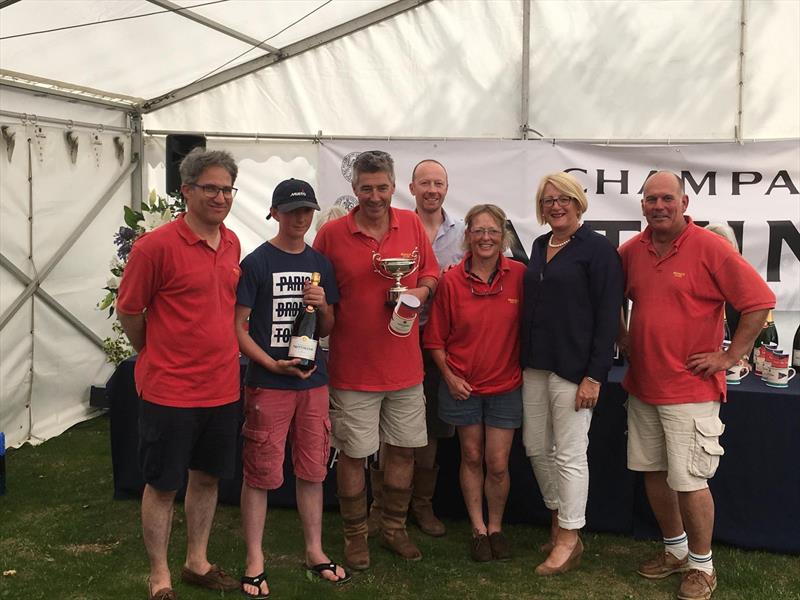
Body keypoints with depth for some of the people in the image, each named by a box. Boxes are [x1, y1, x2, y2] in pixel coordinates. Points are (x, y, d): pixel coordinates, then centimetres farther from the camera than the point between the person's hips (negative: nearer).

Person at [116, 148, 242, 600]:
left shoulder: (232, 244, 5)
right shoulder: (156, 245, -15)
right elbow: (129, 311, -6)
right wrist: (158, 357, 6)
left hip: (223, 388, 6)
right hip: (170, 390, -6)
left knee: (208, 477, 17)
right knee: (163, 484, 7)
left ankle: (197, 563, 35)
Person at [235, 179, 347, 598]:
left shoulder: (320, 264, 10)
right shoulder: (256, 262, -4)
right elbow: (238, 327, -6)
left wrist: (323, 306, -6)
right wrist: (273, 364, -17)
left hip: (313, 380, 5)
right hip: (266, 383, -4)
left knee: (312, 469, 12)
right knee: (260, 473, 1)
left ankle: (315, 551, 26)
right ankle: (255, 560, 14)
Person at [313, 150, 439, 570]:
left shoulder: (413, 225, 1)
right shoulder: (331, 234, -8)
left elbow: (430, 274, 11)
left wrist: (420, 291, -8)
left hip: (405, 365, 3)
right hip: (352, 367, -3)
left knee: (403, 450, 14)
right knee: (353, 454, 6)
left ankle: (394, 528, 33)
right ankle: (355, 536, 25)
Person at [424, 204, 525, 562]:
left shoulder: (520, 275, -8)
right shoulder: (451, 280, -8)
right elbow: (436, 338, 0)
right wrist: (448, 375, -8)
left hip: (505, 385, 0)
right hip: (462, 384, 0)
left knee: (498, 465, 4)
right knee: (472, 458, 13)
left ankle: (496, 528, 27)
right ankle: (478, 529, 28)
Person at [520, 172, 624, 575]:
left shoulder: (598, 249, -8)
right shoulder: (540, 246, 13)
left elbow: (607, 316, -12)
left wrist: (594, 375, -16)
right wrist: (524, 358, 13)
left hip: (574, 367, -7)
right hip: (535, 364, 7)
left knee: (569, 454, 0)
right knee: (536, 447, 13)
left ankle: (568, 541, 12)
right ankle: (558, 520, 31)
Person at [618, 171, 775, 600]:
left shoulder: (709, 247, -12)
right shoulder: (631, 251, 5)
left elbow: (759, 301, -13)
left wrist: (729, 356, -12)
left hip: (690, 388, -6)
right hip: (642, 386, 6)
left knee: (689, 480, -2)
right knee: (651, 470, 14)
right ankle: (675, 549, 34)